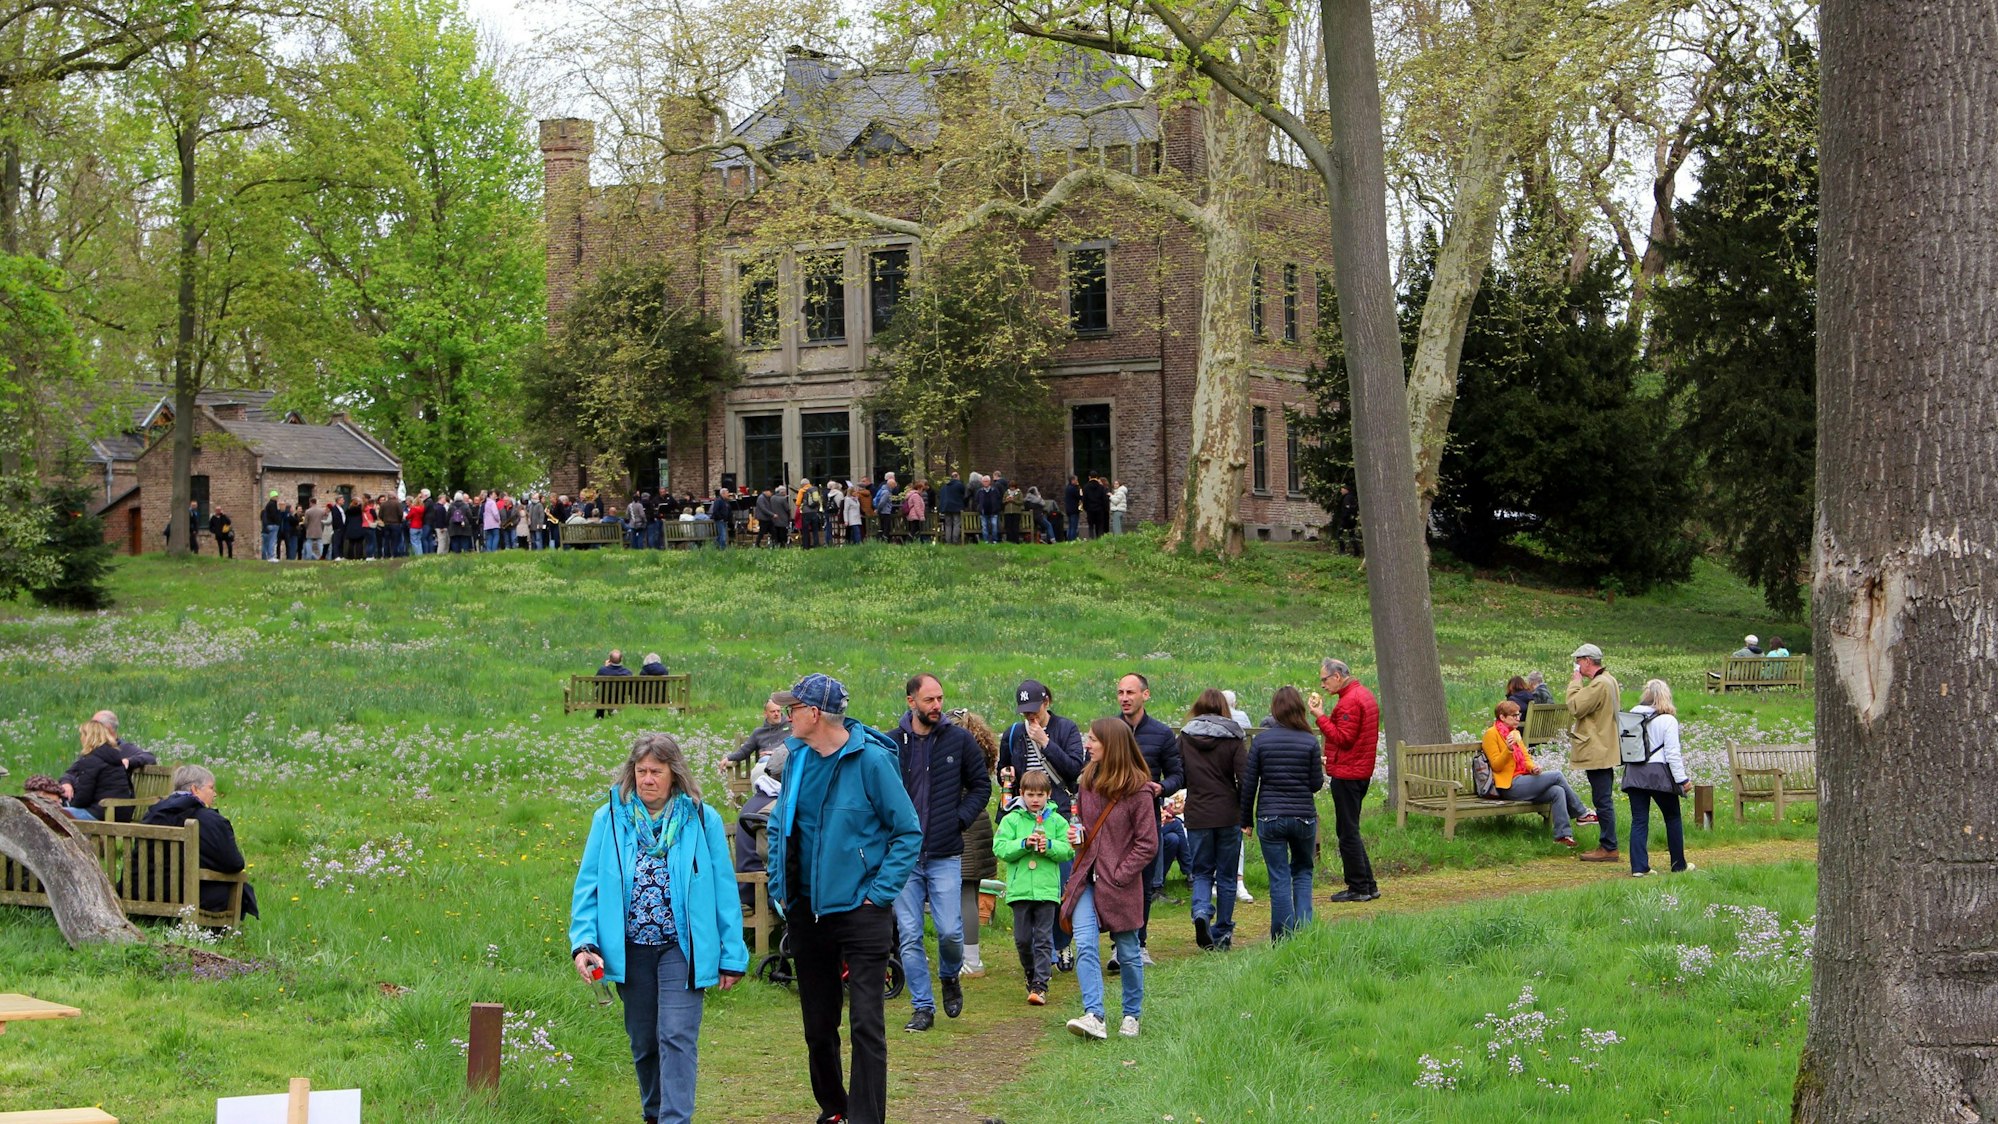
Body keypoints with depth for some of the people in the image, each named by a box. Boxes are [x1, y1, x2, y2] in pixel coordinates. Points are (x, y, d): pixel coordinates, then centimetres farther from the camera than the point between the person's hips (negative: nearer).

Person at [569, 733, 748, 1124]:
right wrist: (584, 942, -9)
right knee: (643, 1042, 12)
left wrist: (732, 955, 0)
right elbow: (588, 884, 3)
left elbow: (723, 889, 1)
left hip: (681, 948, -2)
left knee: (677, 1037, -12)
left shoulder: (701, 819, -1)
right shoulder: (610, 818, 3)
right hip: (630, 949, 2)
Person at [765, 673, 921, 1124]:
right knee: (818, 1024, 14)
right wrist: (779, 887, 10)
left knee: (866, 1024, -9)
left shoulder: (871, 760, -13)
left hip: (860, 912, -6)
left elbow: (909, 833, -9)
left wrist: (880, 894, -13)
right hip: (808, 912, 6)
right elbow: (779, 825, 19)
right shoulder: (798, 757, 5)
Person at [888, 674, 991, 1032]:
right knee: (910, 937, 1)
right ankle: (922, 1006, 12)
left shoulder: (960, 740, 2)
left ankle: (950, 977, 26)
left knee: (950, 932, -5)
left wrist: (960, 818, -2)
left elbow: (981, 786, 10)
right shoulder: (892, 743, 2)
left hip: (945, 856, -1)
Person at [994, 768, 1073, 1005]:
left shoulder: (1057, 821, 6)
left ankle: (1040, 985, -3)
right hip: (1019, 888, 1)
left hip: (1047, 889, -1)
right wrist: (1024, 843, -16)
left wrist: (1049, 846, -15)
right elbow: (999, 848, -4)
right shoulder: (1012, 820, 5)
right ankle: (1032, 974, 28)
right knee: (1022, 939, 6)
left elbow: (1069, 851, 1)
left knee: (1043, 938, -3)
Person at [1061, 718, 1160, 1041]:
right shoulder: (1088, 779, 7)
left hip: (1120, 881, -4)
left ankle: (1132, 1015, 25)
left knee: (1128, 951, 9)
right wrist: (1075, 835, 2)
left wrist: (1119, 876, -14)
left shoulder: (1138, 790, -12)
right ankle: (1094, 1016, -18)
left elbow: (1148, 844, -9)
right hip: (1086, 878, 5)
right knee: (1085, 945, -12)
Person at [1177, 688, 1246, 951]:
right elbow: (1244, 778, -9)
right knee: (1226, 876, 10)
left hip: (1197, 814, 1)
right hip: (1228, 814, -1)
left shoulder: (1185, 736, 0)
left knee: (1201, 872, 11)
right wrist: (1243, 811, 4)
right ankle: (1222, 933, 13)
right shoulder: (1232, 737, -5)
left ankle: (1201, 912, -17)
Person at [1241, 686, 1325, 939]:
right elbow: (1316, 784, -1)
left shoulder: (1261, 740, -3)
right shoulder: (1310, 742, -4)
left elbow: (1248, 783, -1)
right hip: (1303, 816, 0)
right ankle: (1303, 929, 6)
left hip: (1269, 818, 0)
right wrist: (1319, 767, 21)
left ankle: (1283, 939, 4)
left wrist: (1246, 819, 8)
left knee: (1279, 878, 4)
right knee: (1303, 871, 18)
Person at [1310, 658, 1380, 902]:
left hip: (1347, 774, -10)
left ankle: (1358, 888, -1)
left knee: (1348, 832, -4)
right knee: (1350, 830, 16)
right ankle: (1368, 885, 17)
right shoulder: (1364, 694, 15)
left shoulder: (1349, 701, -17)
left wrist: (1320, 716, -18)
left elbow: (1343, 738, -20)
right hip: (1361, 771, 11)